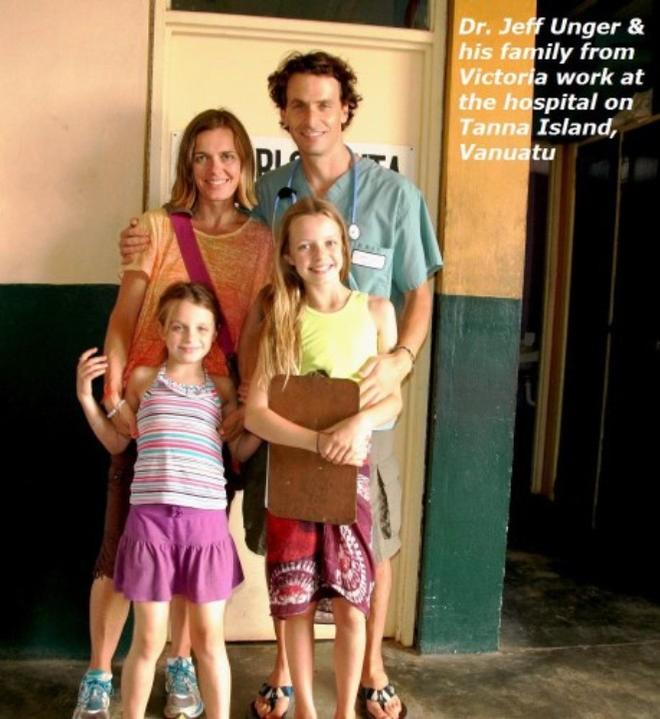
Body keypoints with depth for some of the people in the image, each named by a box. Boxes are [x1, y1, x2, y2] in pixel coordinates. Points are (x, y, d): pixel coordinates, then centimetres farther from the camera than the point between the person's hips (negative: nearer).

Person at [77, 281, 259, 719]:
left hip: (206, 520, 1)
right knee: (149, 639, 8)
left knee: (209, 638, 10)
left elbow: (240, 453, 14)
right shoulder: (143, 379, 8)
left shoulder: (223, 388, 9)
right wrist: (86, 397, 9)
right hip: (150, 518, -1)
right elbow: (117, 443, 17)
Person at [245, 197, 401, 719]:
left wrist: (361, 421, -20)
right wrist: (318, 440, -23)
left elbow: (394, 399, 2)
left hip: (351, 474, 0)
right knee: (296, 603, 8)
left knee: (351, 604, 4)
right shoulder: (281, 319, -1)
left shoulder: (375, 311, 0)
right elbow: (255, 412, -9)